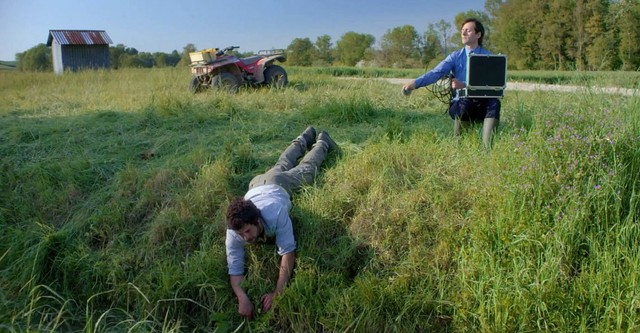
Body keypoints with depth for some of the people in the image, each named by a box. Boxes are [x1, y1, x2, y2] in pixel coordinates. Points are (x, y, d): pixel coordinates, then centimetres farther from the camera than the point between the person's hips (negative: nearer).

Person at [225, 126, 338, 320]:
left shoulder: (276, 214, -52)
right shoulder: (234, 233, -42)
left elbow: (288, 252, -49)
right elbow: (235, 269, -40)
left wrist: (277, 293, -55)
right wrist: (242, 298, -59)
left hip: (279, 185, -3)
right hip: (257, 185, 4)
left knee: (306, 169, 26)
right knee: (282, 166, 33)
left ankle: (321, 143, 54)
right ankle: (305, 139, 60)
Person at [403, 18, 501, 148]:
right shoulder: (455, 56, 9)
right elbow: (436, 72, -7)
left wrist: (463, 85, -28)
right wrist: (415, 83, -26)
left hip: (482, 104, 0)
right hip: (460, 104, 0)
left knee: (494, 102, -32)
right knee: (463, 105, -34)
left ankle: (487, 148, -36)